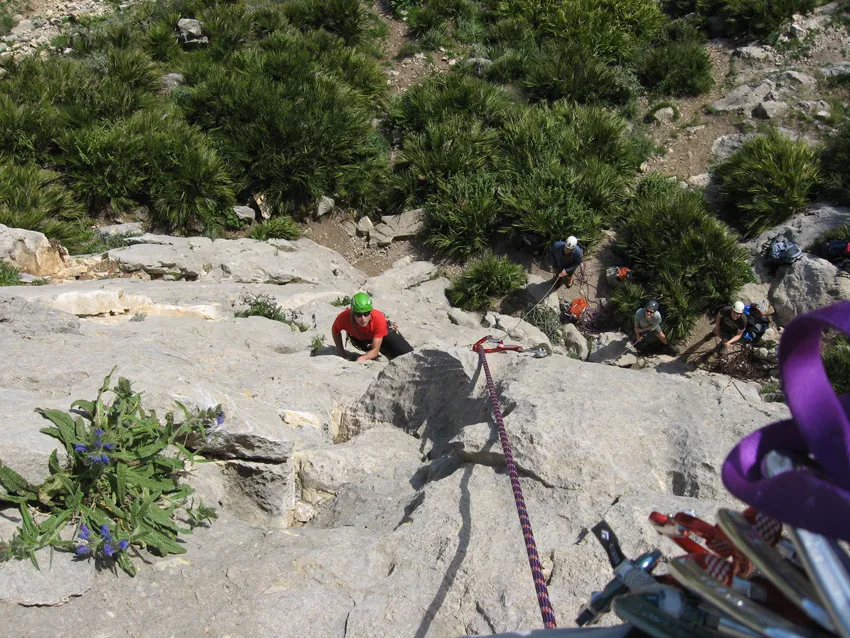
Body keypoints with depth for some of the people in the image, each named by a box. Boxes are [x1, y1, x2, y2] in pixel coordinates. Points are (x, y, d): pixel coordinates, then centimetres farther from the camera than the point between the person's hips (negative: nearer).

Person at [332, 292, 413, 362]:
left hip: (384, 333, -2)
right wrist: (341, 352, -16)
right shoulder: (344, 317, -40)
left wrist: (363, 358, -58)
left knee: (408, 355, -6)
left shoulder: (379, 319, -43)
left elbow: (375, 350, -38)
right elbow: (335, 330, -13)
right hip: (358, 338, 2)